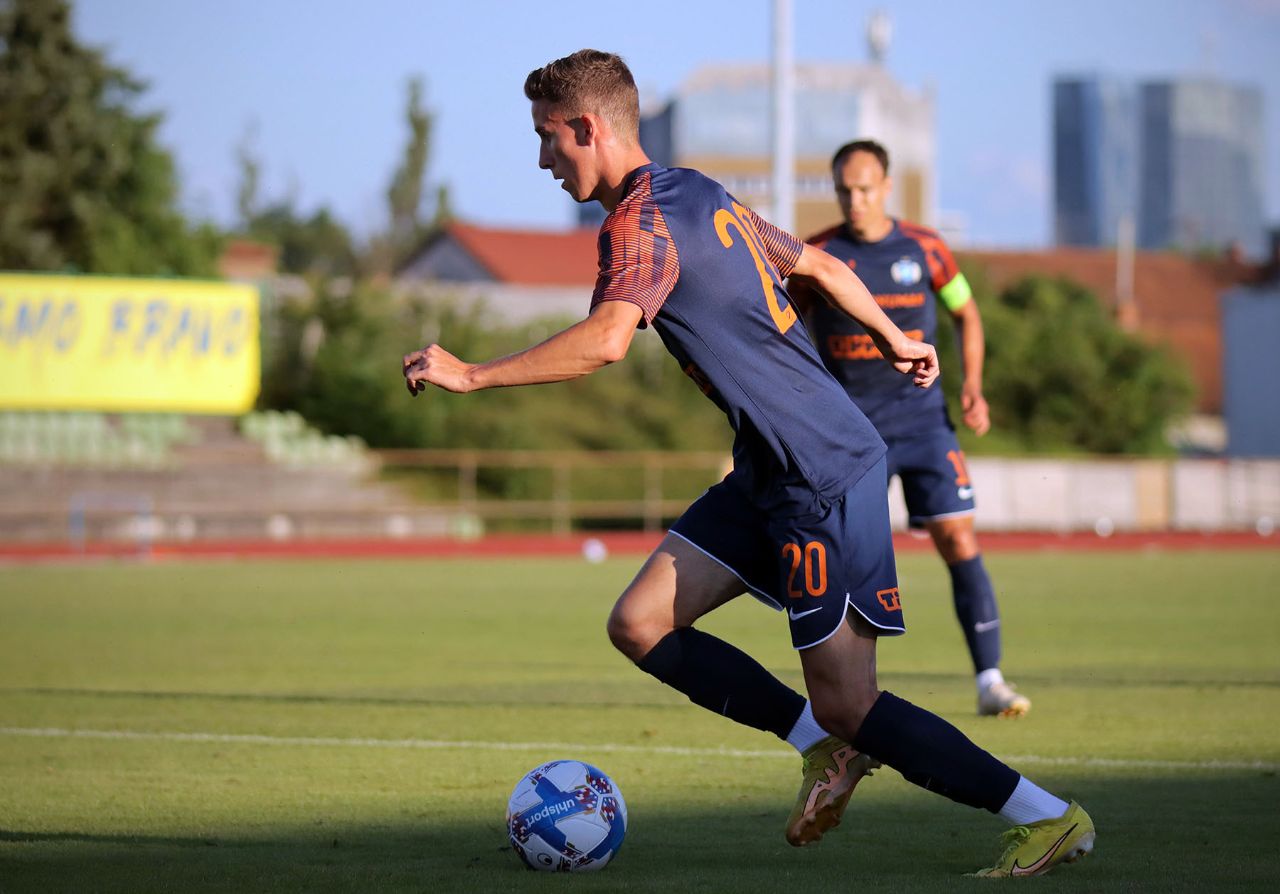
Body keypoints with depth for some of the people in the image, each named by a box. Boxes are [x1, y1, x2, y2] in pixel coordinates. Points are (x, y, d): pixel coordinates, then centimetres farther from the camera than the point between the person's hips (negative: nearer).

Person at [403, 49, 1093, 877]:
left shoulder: (640, 223, -15)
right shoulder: (702, 196, 14)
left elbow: (604, 342, -33)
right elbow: (816, 263, 26)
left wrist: (470, 374, -28)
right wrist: (894, 340, 40)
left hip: (827, 477, -10)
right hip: (772, 473, 10)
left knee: (847, 707, -7)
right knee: (640, 625, 4)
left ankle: (1052, 819, 0)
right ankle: (825, 746, 11)